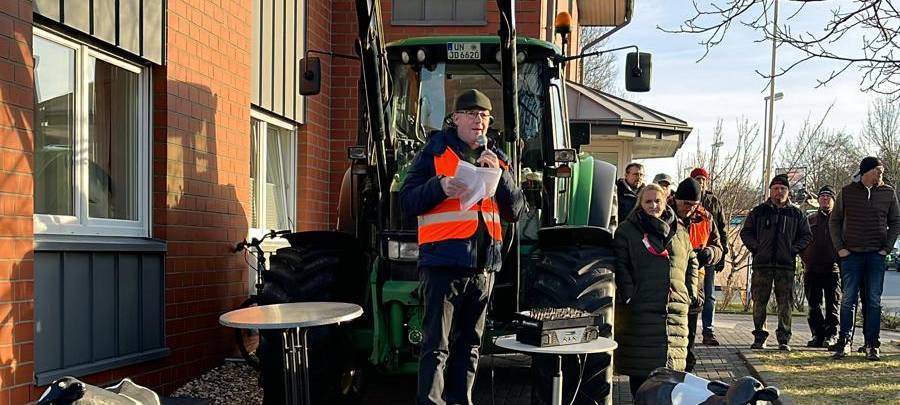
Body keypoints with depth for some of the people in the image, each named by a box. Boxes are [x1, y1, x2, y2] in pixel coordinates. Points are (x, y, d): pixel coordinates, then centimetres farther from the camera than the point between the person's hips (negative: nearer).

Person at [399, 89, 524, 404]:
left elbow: (515, 211, 8)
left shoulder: (496, 158, 15)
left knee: (469, 345, 14)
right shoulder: (434, 152, 1)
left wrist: (499, 174, -6)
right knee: (437, 346, -7)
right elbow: (407, 202, -4)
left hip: (484, 263, 6)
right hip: (443, 261, -5)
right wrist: (440, 187, -20)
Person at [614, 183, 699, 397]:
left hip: (675, 308, 4)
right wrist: (629, 296, -12)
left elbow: (691, 262, 22)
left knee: (672, 362, 4)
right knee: (640, 363, -1)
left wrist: (690, 292, 12)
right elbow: (620, 266, -4)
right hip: (640, 309, -4)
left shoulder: (679, 231, 15)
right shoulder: (627, 230, 1)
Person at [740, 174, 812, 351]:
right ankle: (760, 337, 7)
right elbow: (745, 232, 13)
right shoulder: (758, 211, 11)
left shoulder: (797, 213, 12)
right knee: (759, 301, 0)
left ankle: (784, 338, 5)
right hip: (762, 264, 0)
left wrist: (793, 249, 0)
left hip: (786, 265, 0)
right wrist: (756, 248, -1)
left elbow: (806, 236, 14)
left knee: (785, 302, 0)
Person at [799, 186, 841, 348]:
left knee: (832, 304, -2)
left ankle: (831, 335, 3)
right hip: (812, 269, 3)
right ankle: (818, 335, 12)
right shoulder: (810, 219, 15)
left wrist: (839, 257, -8)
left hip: (833, 269, -3)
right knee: (814, 305, 5)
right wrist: (805, 258, 6)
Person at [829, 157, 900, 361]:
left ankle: (872, 344, 8)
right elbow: (834, 221, 7)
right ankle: (844, 342, 9)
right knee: (848, 300, 1)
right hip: (851, 254, -1)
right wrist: (839, 248, -2)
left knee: (874, 301, 3)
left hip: (876, 255, 1)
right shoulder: (847, 192, 2)